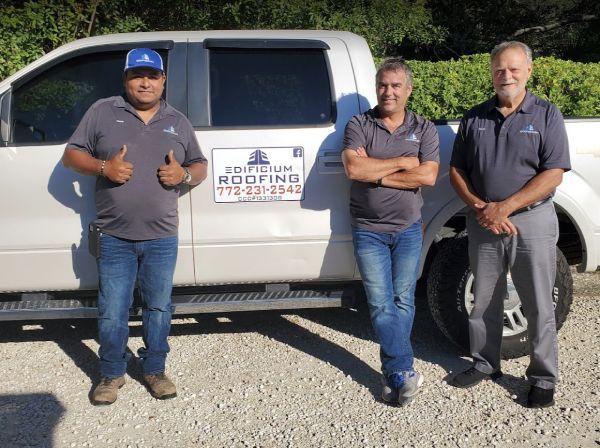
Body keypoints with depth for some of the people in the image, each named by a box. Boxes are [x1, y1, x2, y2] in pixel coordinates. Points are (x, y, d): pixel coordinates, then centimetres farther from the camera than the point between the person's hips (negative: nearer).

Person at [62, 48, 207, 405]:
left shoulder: (178, 121, 11)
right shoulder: (102, 112, 5)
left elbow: (201, 166, 16)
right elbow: (71, 155, 6)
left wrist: (184, 174, -8)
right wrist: (103, 167, -14)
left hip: (162, 238, 2)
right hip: (114, 238, -1)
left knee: (158, 308, 11)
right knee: (112, 313, 4)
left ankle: (155, 370, 27)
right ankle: (112, 374, 23)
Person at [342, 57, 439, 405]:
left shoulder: (424, 129, 3)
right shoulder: (359, 125, 0)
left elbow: (428, 176, -13)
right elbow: (353, 168, -17)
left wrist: (375, 172, -15)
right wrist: (402, 162, -13)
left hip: (408, 229, 1)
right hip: (369, 230, -1)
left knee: (402, 301, 6)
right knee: (381, 305, -3)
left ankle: (394, 374, 19)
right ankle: (405, 373, 6)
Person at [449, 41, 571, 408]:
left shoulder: (546, 115, -2)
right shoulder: (474, 118, 8)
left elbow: (553, 174, -10)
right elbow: (457, 171, 8)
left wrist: (505, 207, -18)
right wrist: (479, 207, -10)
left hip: (532, 221, -3)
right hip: (483, 223, 3)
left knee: (539, 305, 5)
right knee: (484, 301, 13)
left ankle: (544, 378, 19)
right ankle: (485, 363, 30)